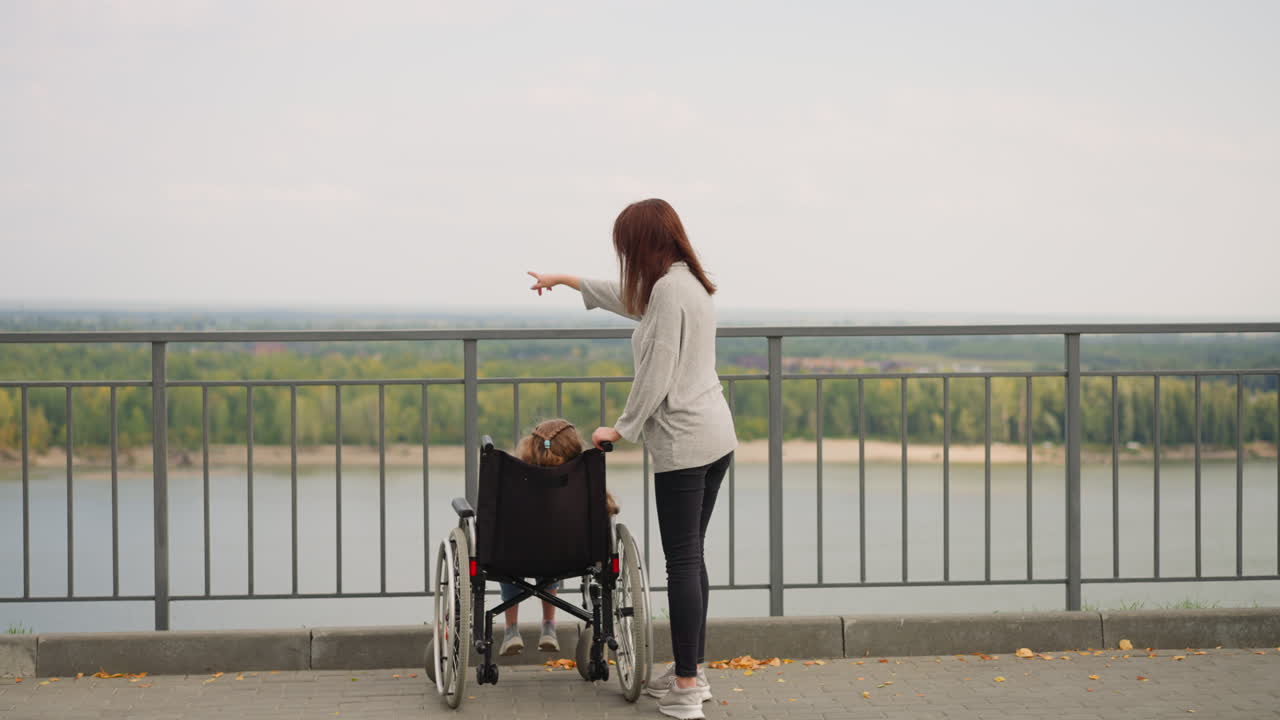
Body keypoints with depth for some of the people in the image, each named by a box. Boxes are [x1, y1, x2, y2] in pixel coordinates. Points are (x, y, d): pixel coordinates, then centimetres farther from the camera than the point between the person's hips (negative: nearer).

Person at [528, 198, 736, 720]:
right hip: (716, 437, 10)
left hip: (683, 442, -10)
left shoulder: (668, 289, -15)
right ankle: (692, 672, 21)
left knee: (683, 562, -6)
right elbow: (628, 297, 34)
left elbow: (656, 376, -17)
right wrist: (565, 280, 44)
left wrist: (621, 429, -5)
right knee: (690, 557, 15)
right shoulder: (689, 284, 15)